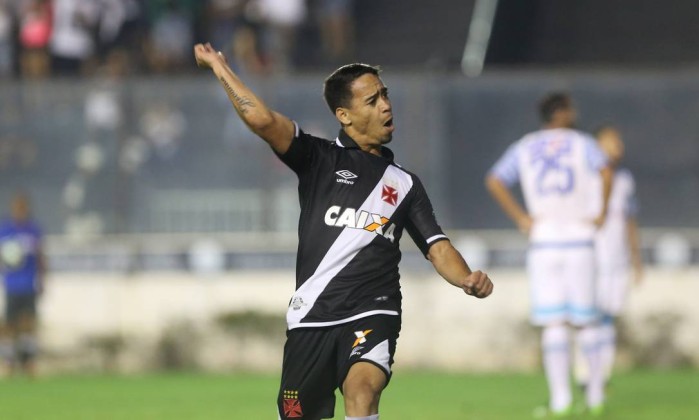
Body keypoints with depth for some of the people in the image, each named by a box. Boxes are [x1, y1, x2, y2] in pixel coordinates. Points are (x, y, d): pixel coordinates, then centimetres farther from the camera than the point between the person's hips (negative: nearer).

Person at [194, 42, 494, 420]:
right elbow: (261, 119, -8)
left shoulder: (404, 184, 16)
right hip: (311, 316, 0)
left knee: (362, 388, -29)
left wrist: (468, 280, -11)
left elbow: (438, 248, 9)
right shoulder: (320, 159, 7)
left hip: (371, 315, 0)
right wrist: (219, 67, -4)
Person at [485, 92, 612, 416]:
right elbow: (605, 172, -17)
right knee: (584, 320, 9)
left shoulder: (524, 147, 10)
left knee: (553, 323, -2)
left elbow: (494, 182, -2)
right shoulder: (581, 143, 2)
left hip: (542, 241, 1)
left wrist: (520, 218, 1)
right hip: (579, 240, -1)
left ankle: (560, 397, -9)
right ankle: (596, 393, 10)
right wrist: (602, 213, -6)